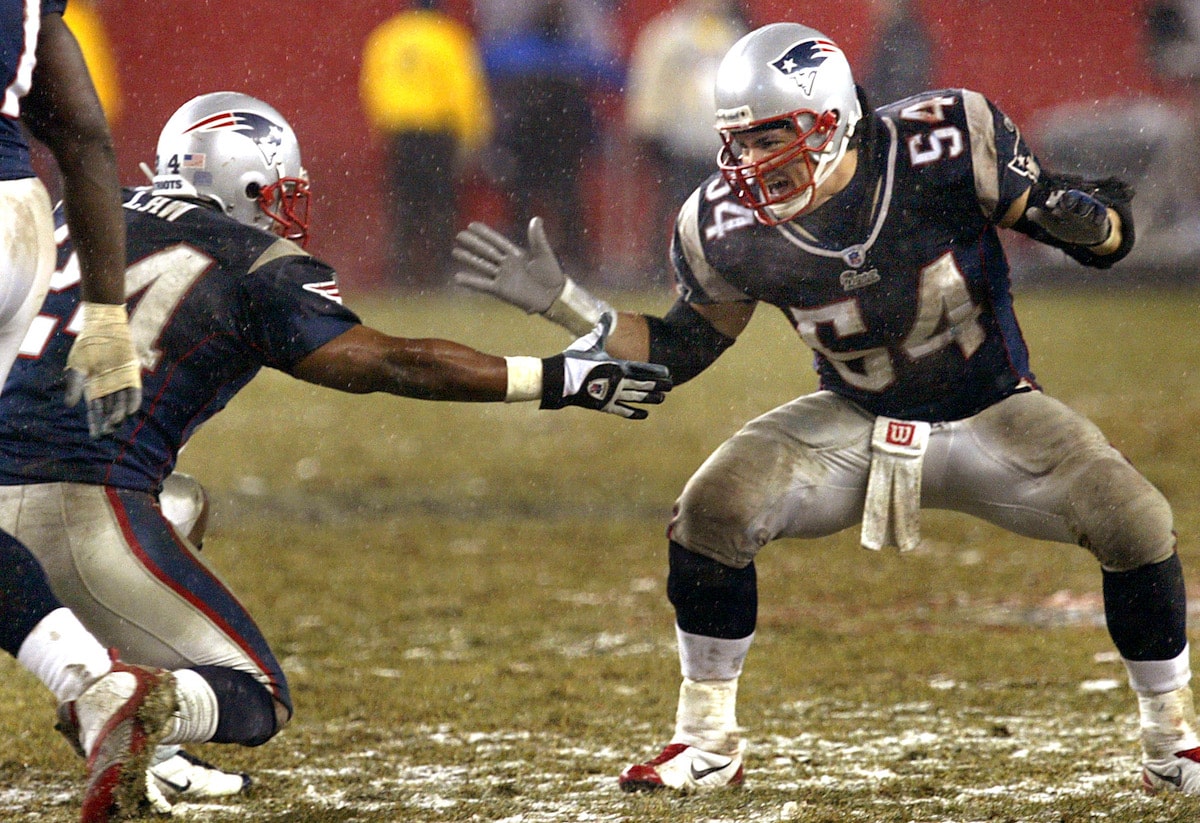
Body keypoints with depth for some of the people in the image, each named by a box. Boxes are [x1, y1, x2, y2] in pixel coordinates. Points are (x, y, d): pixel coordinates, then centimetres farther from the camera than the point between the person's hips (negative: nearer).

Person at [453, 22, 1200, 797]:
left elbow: (1104, 233, -14)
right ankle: (707, 744, -2)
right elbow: (677, 349, 2)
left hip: (990, 414, -2)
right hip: (857, 423, 2)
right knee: (712, 510, -20)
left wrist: (1085, 222, -38)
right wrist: (559, 298, -9)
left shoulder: (943, 149, -24)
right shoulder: (732, 228, -15)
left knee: (1134, 521, -21)